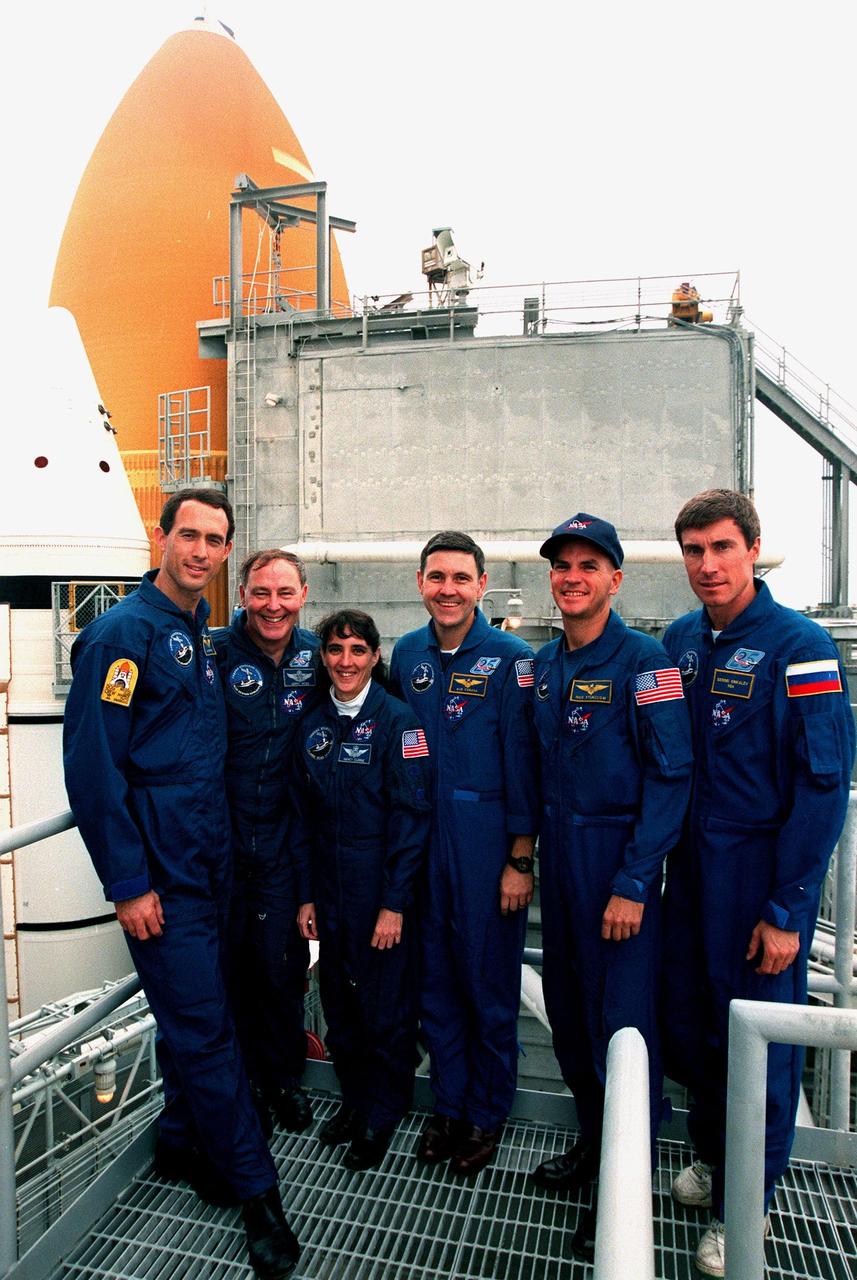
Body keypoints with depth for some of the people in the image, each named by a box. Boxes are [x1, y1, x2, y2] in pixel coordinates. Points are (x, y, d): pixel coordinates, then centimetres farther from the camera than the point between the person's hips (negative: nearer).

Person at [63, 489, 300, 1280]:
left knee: (194, 1016, 19)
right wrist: (127, 883, -16)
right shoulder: (123, 634, -14)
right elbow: (92, 766, -17)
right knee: (203, 1027, 3)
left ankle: (184, 1144, 40)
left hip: (209, 861, 7)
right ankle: (255, 1189, 19)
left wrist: (218, 844, 13)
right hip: (160, 874, -7)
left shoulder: (202, 632, 10)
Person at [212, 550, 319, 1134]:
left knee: (282, 965, 9)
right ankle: (235, 1081, 35)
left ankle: (284, 1076, 34)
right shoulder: (215, 653, -10)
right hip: (219, 836, -1)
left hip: (284, 838, 1)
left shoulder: (315, 657, -2)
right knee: (227, 963, 12)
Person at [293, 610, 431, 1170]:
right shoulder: (314, 726, 5)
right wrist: (306, 896, 6)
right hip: (328, 886, 5)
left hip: (382, 887, -5)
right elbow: (305, 816, 9)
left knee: (386, 1003, 8)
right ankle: (354, 1097, 39)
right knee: (339, 999, 16)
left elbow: (412, 815, -14)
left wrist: (394, 903, -15)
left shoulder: (396, 719, -11)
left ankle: (384, 1112, 31)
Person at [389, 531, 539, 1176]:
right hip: (420, 838, 4)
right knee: (435, 977, 14)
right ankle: (448, 1103, 34)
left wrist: (521, 859, -10)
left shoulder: (511, 658, -7)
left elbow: (523, 763, -8)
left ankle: (488, 1114, 31)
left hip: (487, 841, -4)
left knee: (490, 979, 9)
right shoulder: (406, 655, 6)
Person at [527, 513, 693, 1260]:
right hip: (558, 859, 6)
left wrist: (634, 884, -17)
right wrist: (529, 851, 8)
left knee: (621, 1023, 4)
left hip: (620, 863, -6)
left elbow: (670, 778, -16)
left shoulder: (643, 661, -13)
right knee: (568, 1012, 16)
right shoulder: (543, 666, 7)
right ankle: (594, 1143, 39)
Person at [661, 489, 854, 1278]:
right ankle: (712, 1154, 44)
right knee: (686, 1027, 17)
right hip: (689, 869, 5)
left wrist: (786, 910, -15)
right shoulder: (680, 641, 3)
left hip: (762, 872, -5)